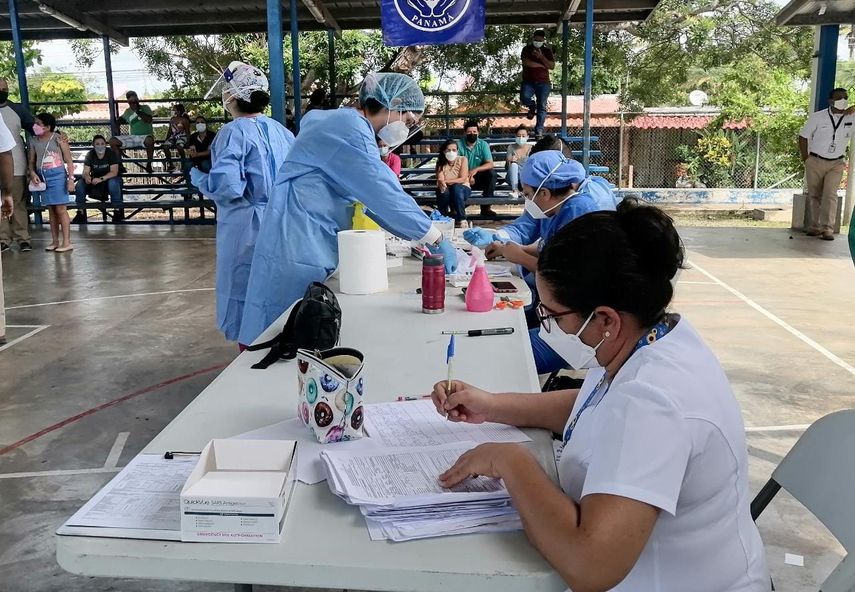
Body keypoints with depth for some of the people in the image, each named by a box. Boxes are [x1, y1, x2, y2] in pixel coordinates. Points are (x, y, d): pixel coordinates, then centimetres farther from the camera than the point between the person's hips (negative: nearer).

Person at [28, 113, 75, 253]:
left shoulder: (58, 139, -6)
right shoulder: (34, 141, 7)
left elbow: (69, 161, -5)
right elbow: (32, 162, 12)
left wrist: (71, 180, -11)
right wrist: (32, 173, -8)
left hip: (57, 176, -5)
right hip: (42, 177, 5)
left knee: (61, 209, -5)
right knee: (51, 210, 10)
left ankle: (67, 242, -3)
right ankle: (55, 241, 15)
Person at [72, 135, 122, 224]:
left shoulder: (111, 154, -13)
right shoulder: (90, 155, -4)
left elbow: (114, 172, -22)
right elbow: (85, 172, -9)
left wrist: (101, 179, -38)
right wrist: (87, 177, -35)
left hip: (109, 179, -4)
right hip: (95, 180, 4)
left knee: (113, 182, -37)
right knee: (80, 183, -22)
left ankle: (118, 212, -29)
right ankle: (81, 213, -15)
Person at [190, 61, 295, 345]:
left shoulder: (233, 133, -15)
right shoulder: (280, 130, 6)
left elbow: (226, 187, -23)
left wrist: (197, 176, -5)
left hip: (246, 230, -7)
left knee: (246, 307, 6)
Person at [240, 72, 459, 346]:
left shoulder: (347, 125, 17)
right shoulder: (349, 129, -15)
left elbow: (371, 196, 15)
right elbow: (385, 194, -21)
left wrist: (421, 237, 8)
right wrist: (437, 240, -16)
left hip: (316, 249, 10)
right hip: (298, 249, -10)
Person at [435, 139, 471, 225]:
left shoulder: (462, 160, -5)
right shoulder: (440, 163, 0)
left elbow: (463, 179, -16)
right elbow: (440, 180, -13)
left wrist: (446, 181, -29)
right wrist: (441, 184, -40)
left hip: (462, 188, -1)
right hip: (447, 190, 1)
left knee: (456, 187, -36)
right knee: (444, 191, -35)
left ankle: (461, 219, -26)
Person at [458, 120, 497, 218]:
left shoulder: (483, 145, -4)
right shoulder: (459, 145, -6)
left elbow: (490, 164, -14)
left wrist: (476, 169, -31)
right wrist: (468, 176, -26)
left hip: (479, 179, 1)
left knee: (491, 173, -25)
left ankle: (486, 207, -19)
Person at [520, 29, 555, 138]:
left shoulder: (547, 51, 11)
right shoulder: (527, 49, 7)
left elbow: (552, 66, -1)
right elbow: (526, 62, -10)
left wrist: (541, 57, -13)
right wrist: (541, 65, -7)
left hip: (543, 82, 1)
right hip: (528, 81, -1)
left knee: (542, 107, -8)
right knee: (524, 97, -28)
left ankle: (539, 130, -6)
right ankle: (532, 106, 7)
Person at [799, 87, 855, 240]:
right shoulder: (818, 117, -4)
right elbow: (803, 136, 2)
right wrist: (805, 158, 0)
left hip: (836, 164, 0)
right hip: (815, 162, 0)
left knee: (830, 195, -11)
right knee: (814, 195, 6)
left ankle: (828, 229, -13)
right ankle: (813, 227, 13)